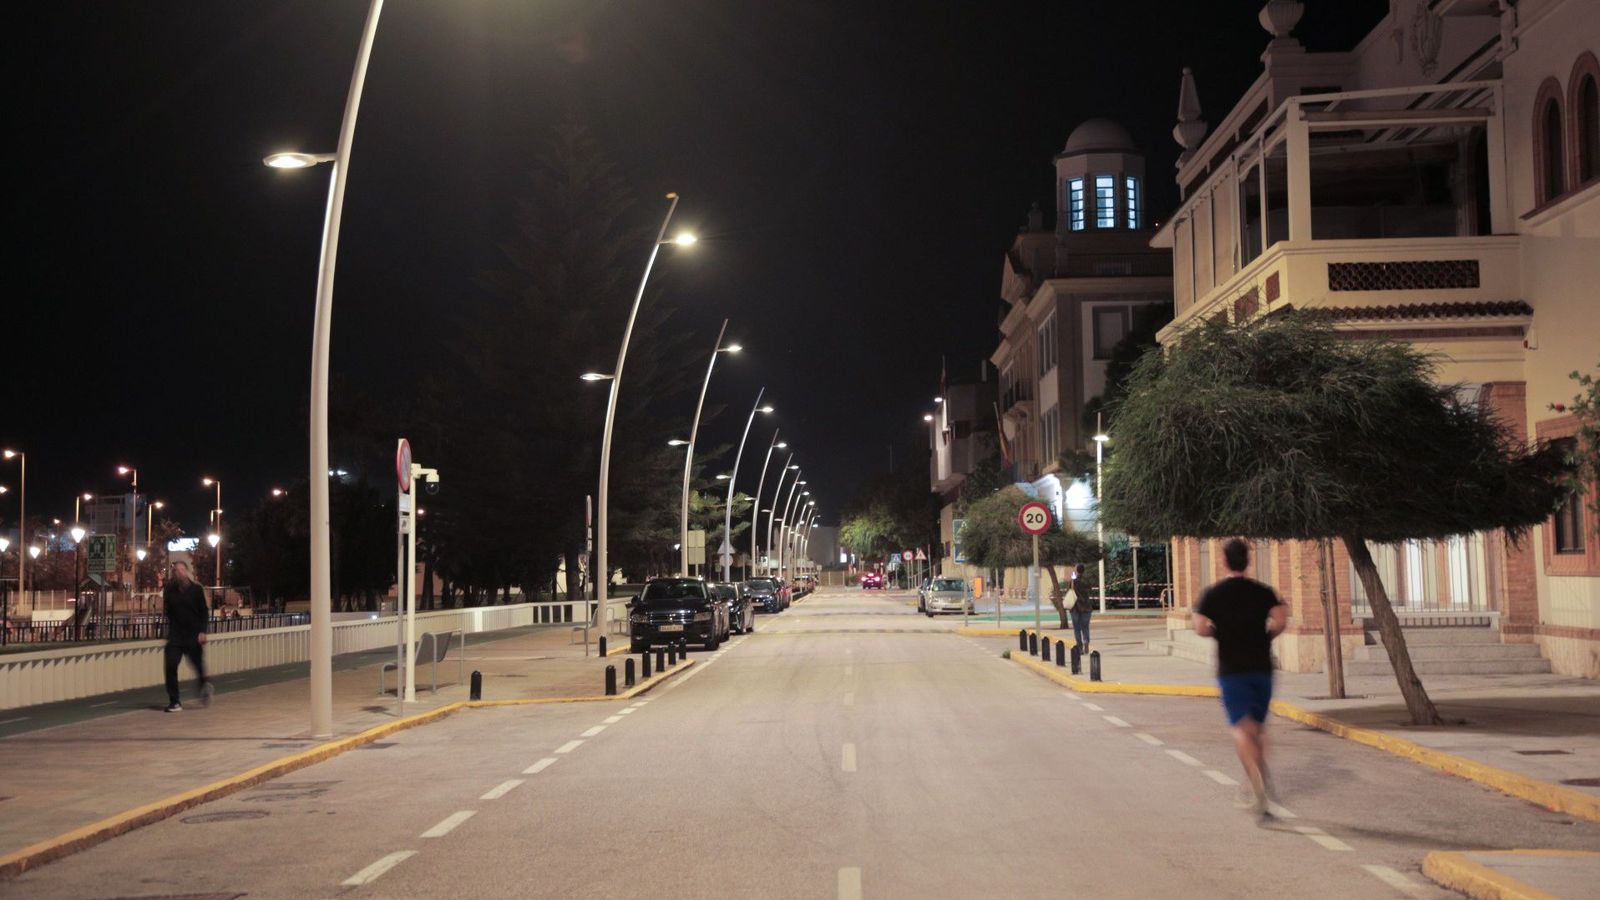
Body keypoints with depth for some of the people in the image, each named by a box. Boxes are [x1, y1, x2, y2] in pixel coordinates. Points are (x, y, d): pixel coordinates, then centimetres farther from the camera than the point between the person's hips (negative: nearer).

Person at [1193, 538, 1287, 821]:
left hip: (1231, 669, -3)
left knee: (1242, 728, -8)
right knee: (1259, 727, 16)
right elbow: (1281, 619, -11)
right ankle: (1261, 796, 19)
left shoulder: (1214, 593, 0)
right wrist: (1266, 636, 7)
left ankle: (1258, 785, -30)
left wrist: (1219, 632, 9)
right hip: (1261, 667, 3)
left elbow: (1200, 628, -11)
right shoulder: (1263, 591, 4)